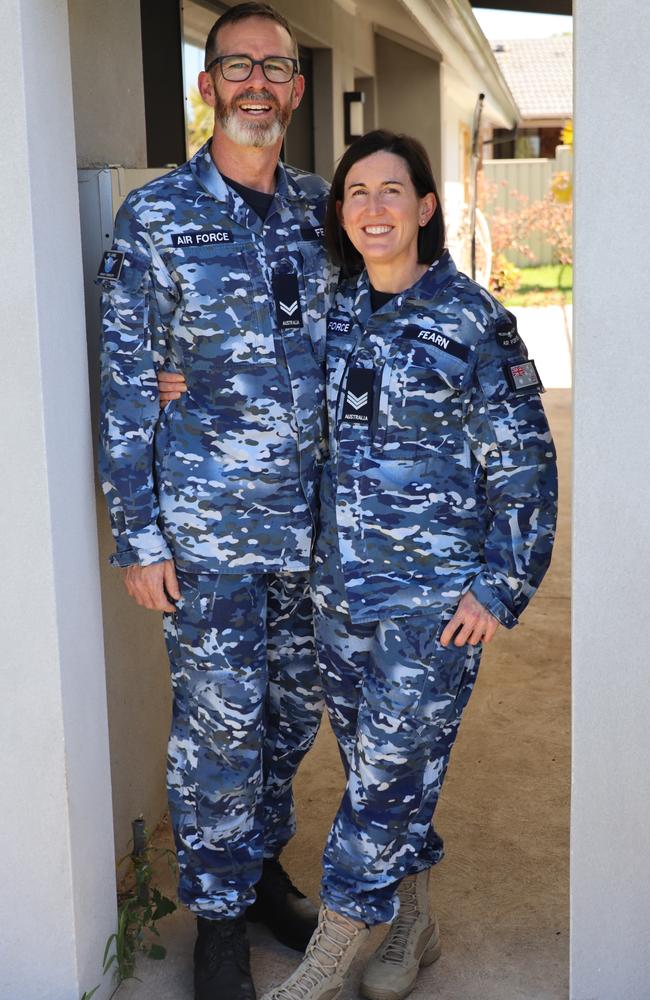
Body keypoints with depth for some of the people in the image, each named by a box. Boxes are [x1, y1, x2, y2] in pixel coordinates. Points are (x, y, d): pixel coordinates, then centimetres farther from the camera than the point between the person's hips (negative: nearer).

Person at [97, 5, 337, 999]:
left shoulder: (320, 208, 7)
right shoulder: (155, 216, -5)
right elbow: (126, 386, -6)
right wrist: (138, 534, -8)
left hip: (313, 517, 4)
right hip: (208, 528, -4)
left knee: (294, 708, 16)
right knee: (219, 722, 4)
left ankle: (262, 860, 38)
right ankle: (219, 912, 22)